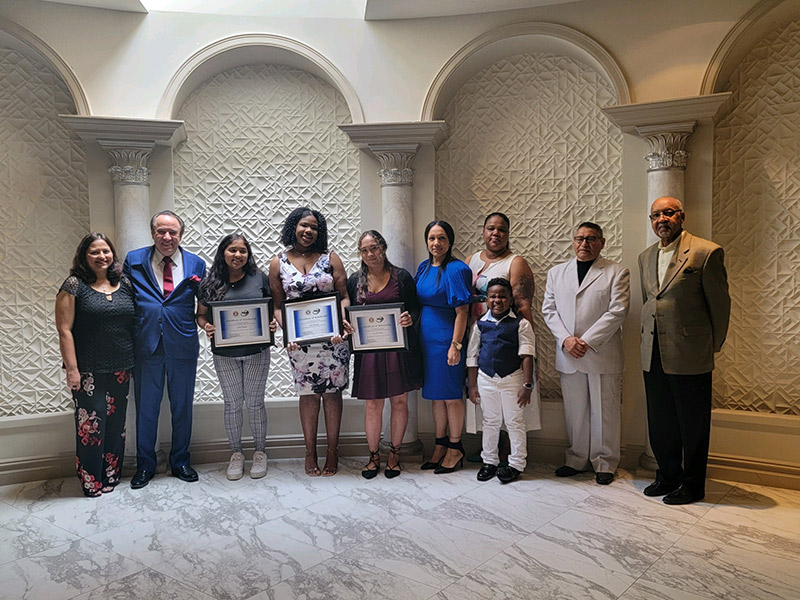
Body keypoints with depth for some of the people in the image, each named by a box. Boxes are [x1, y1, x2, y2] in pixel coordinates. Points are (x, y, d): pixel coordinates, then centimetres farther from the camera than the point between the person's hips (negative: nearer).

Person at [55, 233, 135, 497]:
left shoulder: (125, 284, 7)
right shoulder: (74, 285, -5)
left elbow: (135, 323, 12)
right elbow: (64, 330, -8)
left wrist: (135, 361, 7)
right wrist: (72, 368, -12)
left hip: (121, 369, 4)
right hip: (89, 371, -4)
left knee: (116, 423, 12)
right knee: (90, 424, -1)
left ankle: (112, 476, 26)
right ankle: (92, 482, 14)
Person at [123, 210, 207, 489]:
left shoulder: (196, 264, 3)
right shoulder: (133, 260, 2)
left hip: (183, 346, 0)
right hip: (145, 346, 0)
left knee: (182, 408, 12)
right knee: (145, 408, 11)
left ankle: (180, 462, 30)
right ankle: (145, 465, 28)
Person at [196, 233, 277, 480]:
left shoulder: (260, 278, 0)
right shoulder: (210, 283, 1)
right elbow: (201, 314, 7)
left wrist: (274, 322, -13)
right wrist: (206, 326, -13)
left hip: (256, 351, -1)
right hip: (225, 354, 1)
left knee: (255, 403, 8)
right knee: (232, 404, 10)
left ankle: (260, 452, 24)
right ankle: (236, 453, 26)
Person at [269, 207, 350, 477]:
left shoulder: (330, 258, 4)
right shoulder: (279, 263, 5)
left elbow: (344, 297, 2)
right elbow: (277, 306, 5)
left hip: (332, 338, 0)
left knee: (332, 392, 6)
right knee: (308, 394, 8)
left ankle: (332, 451, 19)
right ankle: (310, 452, 21)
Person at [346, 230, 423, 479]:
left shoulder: (402, 276, 2)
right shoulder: (354, 281, 8)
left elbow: (415, 309, 4)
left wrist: (410, 319, -17)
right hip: (369, 350, 1)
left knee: (400, 401, 7)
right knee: (372, 405, 4)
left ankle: (394, 453, 24)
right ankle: (374, 456, 21)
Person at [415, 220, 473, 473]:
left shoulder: (455, 270, -13)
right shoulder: (424, 267, 9)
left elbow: (462, 312, -16)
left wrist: (456, 345, -19)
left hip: (446, 339, -7)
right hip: (426, 339, 7)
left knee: (451, 395, 4)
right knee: (435, 393, 15)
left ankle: (455, 448, 19)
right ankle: (440, 445, 29)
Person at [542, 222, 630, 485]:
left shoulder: (617, 273, 1)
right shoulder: (556, 273, 12)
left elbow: (617, 311, -8)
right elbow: (549, 309, 7)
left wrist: (587, 341, -15)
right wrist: (565, 339, -8)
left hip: (603, 355, -3)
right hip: (567, 355, 3)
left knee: (605, 412, 5)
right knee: (574, 411, 10)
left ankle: (604, 464, 20)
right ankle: (577, 459, 25)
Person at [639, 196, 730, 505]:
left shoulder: (706, 252, -8)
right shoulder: (646, 257, 12)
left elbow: (720, 304, -3)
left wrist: (712, 347, 3)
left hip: (689, 357, -6)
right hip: (653, 357, 6)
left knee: (693, 425, 7)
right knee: (660, 424, 15)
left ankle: (692, 484, 22)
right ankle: (668, 476, 31)